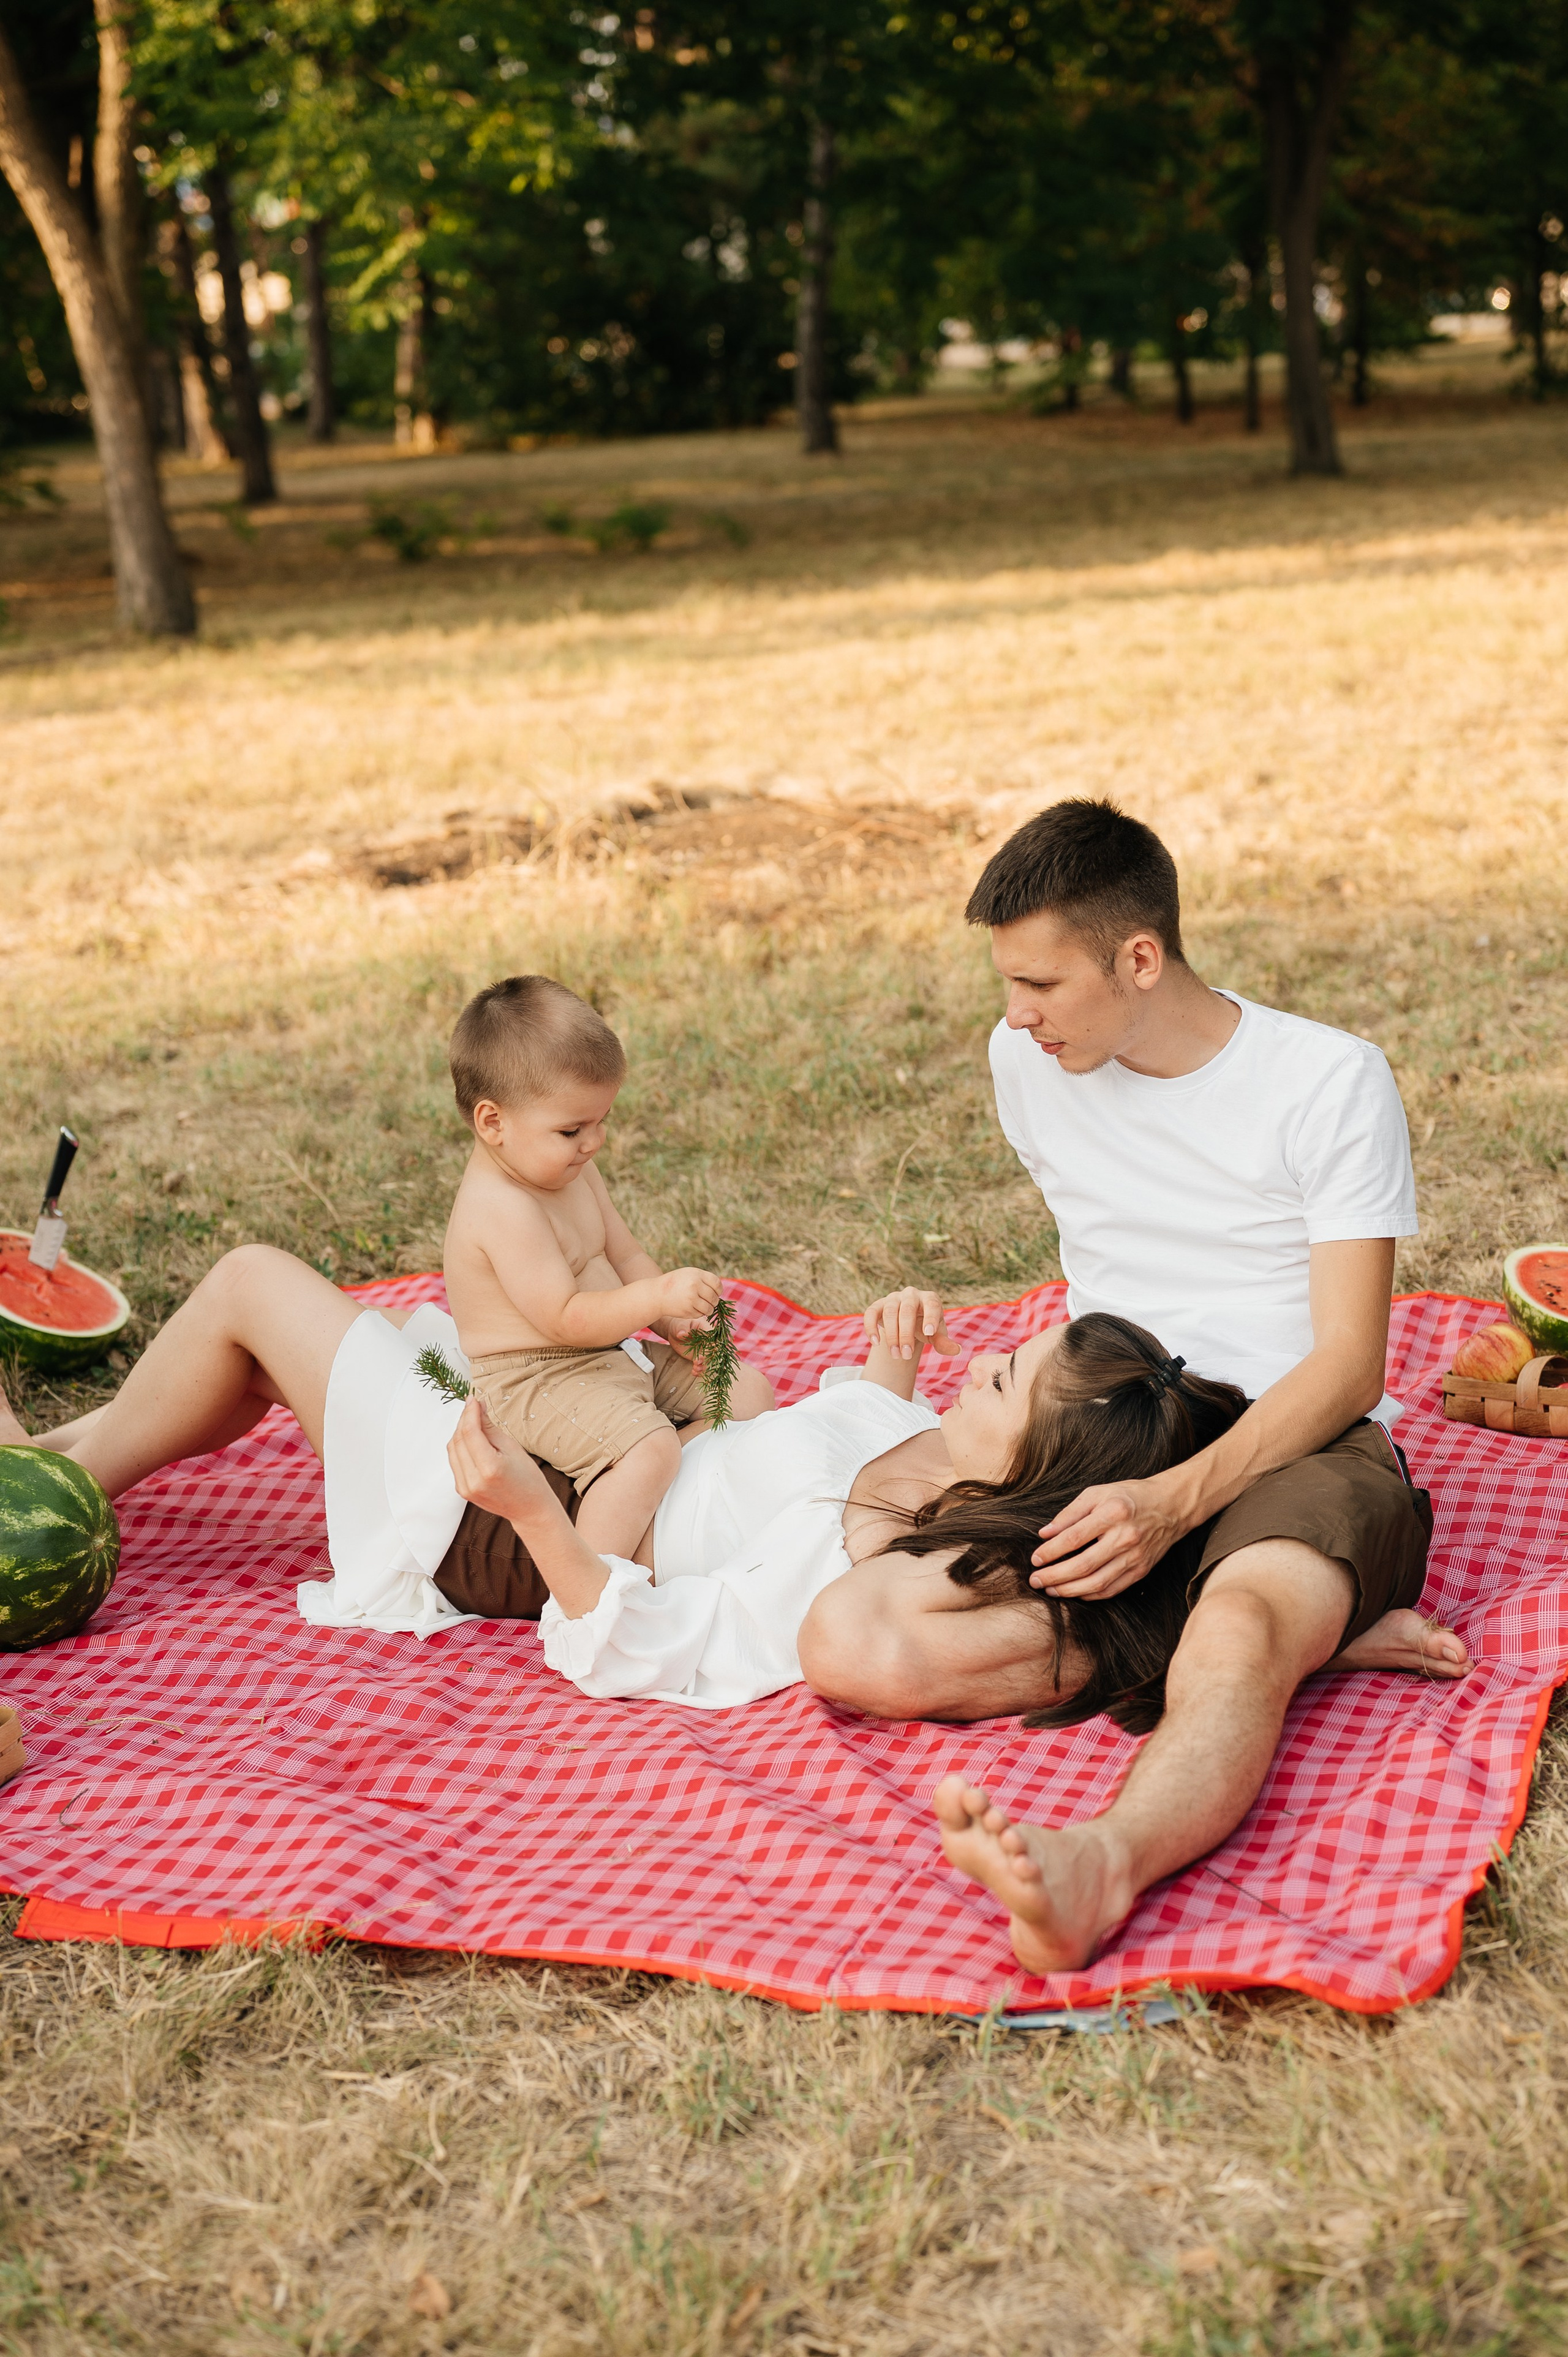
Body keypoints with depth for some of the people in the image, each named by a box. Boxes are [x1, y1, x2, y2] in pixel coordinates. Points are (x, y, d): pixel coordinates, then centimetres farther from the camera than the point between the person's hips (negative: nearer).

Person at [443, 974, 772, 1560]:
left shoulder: (572, 1173, 7)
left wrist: (677, 1322, 0)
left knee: (748, 1390, 9)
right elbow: (565, 1319, -27)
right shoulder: (501, 1209, -25)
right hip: (533, 1382, -10)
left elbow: (625, 1257, 15)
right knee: (649, 1448, -34)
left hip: (615, 1357, 10)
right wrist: (659, 1296, -33)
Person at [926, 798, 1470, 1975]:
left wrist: (1174, 1502, -26)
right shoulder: (1027, 1062, 10)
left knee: (1239, 1623, -41)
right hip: (1107, 1456, 5)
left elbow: (1347, 1366, -11)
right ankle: (1311, 1636, -21)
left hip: (1301, 1442, -4)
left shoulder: (1333, 1080, -6)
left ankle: (1106, 1858, -71)